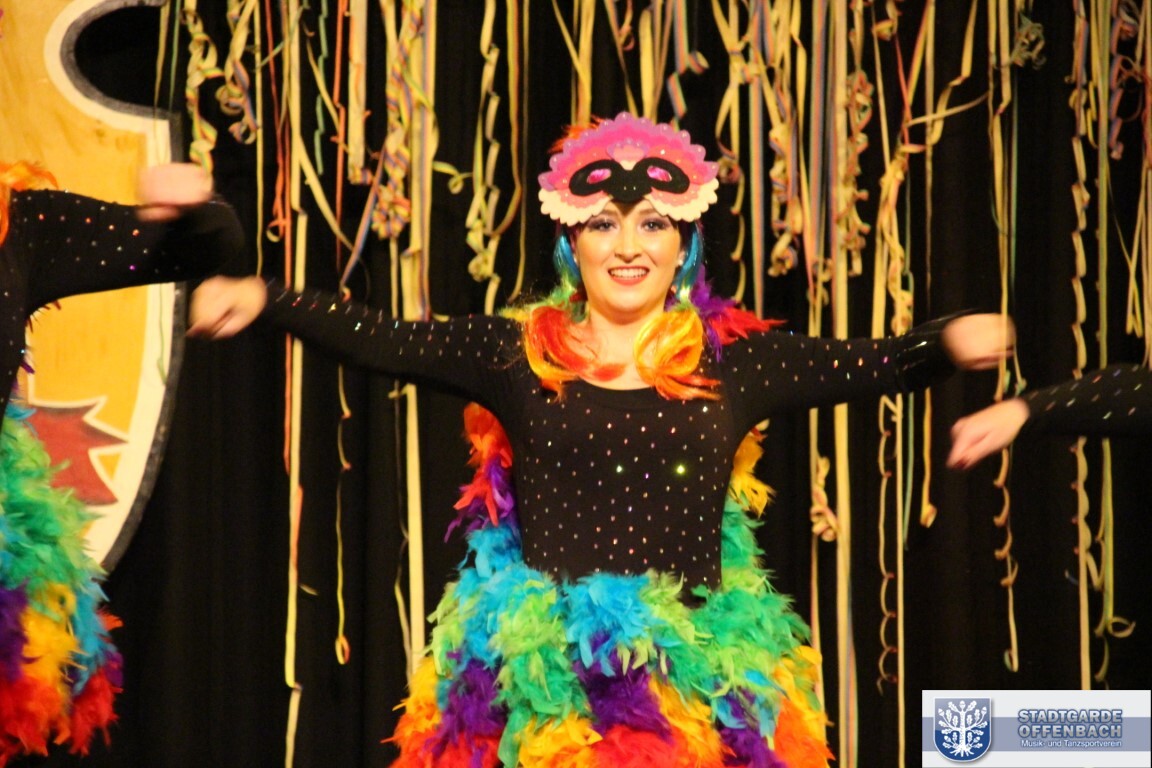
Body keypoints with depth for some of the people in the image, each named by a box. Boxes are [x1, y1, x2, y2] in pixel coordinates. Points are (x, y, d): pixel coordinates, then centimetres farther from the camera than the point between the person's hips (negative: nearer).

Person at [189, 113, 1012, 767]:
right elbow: (384, 341, -4)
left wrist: (952, 342, -22)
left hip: (696, 682, 1)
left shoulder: (736, 357, 4)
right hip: (543, 681, 0)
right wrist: (265, 301, -17)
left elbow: (877, 364, -3)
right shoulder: (515, 351, 3)